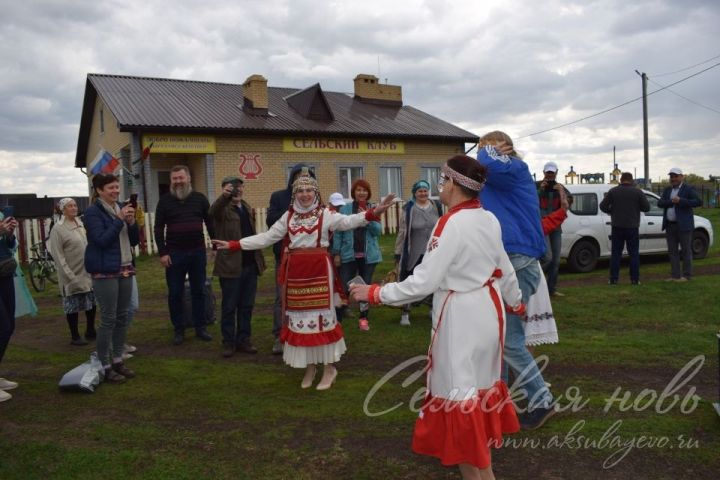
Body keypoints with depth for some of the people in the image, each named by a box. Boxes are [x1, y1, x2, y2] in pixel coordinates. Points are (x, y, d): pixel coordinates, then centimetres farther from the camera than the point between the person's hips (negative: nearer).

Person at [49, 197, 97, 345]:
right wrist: (69, 275, -18)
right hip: (72, 275, -6)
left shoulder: (81, 223, 8)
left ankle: (90, 331, 29)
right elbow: (57, 255, -13)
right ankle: (75, 336, 17)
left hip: (88, 272, 6)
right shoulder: (58, 229, -10)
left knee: (91, 301, 13)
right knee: (73, 305, 4)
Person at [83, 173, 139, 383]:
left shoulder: (121, 208, 11)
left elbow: (134, 241, 12)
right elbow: (101, 240, -19)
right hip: (105, 272, -7)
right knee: (108, 319, -4)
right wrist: (120, 220, -19)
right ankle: (105, 366, 6)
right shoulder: (93, 212, -8)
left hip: (125, 269, 7)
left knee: (122, 317, 11)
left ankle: (117, 360, 21)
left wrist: (131, 222, -6)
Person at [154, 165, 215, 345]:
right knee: (175, 293, 5)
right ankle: (179, 330, 17)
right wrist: (162, 253, -7)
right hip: (174, 254, -1)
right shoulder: (165, 201, 2)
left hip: (198, 252, 1)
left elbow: (210, 223, 8)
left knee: (199, 291, 8)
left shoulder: (200, 198, 5)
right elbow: (158, 228, 1)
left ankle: (200, 328, 19)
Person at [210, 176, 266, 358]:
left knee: (247, 306, 12)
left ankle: (244, 340, 22)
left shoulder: (248, 208, 14)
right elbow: (213, 211, -31)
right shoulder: (223, 208, -6)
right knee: (229, 307, 4)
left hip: (250, 264, 6)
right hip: (230, 265, -6)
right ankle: (228, 342, 14)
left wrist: (259, 259, 16)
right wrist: (225, 196, -51)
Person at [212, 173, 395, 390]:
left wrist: (373, 213, -32)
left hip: (319, 271, -4)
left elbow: (348, 222, -16)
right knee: (300, 318, 9)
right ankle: (309, 367, 24)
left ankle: (329, 367, 18)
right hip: (295, 273, 4)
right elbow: (266, 237, 9)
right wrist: (233, 245, 5)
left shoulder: (325, 214, -2)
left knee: (322, 316, 4)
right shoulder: (288, 216, 9)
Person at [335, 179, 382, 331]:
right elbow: (338, 231, 1)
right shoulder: (345, 209, 1)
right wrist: (336, 253, -4)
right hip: (349, 255, -1)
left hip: (368, 255, 2)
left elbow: (378, 231, -4)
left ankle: (363, 318, 22)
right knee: (344, 287, -5)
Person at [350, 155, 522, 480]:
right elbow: (505, 269, 13)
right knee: (480, 383, 23)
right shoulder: (489, 219, 3)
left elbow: (424, 282, -23)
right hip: (489, 309, 9)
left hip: (461, 316, -9)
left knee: (459, 393, 5)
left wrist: (374, 293, -16)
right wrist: (516, 303, 30)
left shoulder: (451, 224, -21)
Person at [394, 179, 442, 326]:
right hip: (414, 254, -3)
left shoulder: (436, 207, 2)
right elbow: (402, 232, -7)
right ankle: (405, 313, 20)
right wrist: (398, 253, -6)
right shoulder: (408, 209, -9)